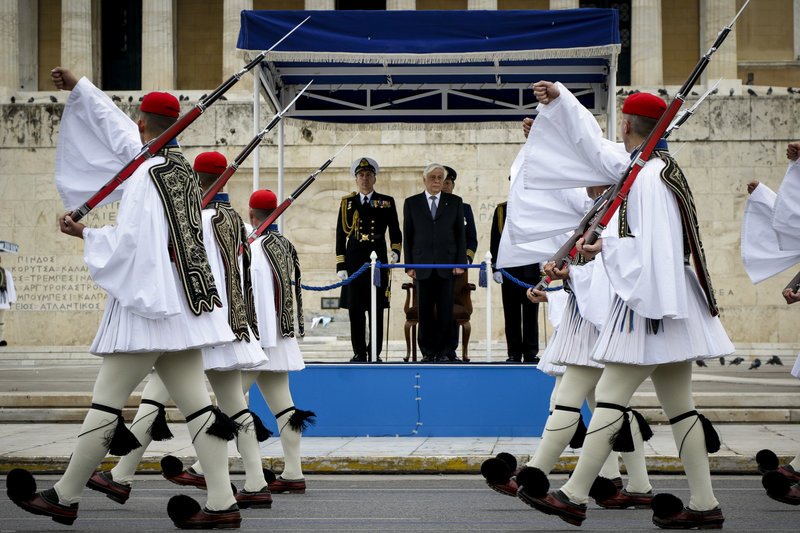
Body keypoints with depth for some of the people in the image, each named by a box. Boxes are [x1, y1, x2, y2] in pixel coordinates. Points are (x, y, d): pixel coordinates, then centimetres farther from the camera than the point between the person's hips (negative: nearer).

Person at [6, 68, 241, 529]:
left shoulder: (145, 176, -13)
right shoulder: (179, 164, 12)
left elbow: (127, 243, -18)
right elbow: (117, 127, 25)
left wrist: (84, 234, -2)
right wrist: (79, 88, 34)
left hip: (147, 304, -8)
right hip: (183, 302, 8)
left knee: (106, 403, 0)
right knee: (195, 402, 3)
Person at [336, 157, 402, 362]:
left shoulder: (387, 202, 9)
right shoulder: (347, 202, 10)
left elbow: (395, 232, 10)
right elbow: (340, 236, 8)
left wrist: (395, 252, -9)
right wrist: (340, 266, 1)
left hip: (378, 261, 0)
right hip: (354, 262, 1)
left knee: (377, 309, -1)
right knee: (355, 309, 0)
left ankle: (375, 353, 5)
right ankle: (359, 353, 7)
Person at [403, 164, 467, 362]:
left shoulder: (455, 202, 9)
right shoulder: (411, 203, 8)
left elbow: (460, 234, 7)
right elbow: (407, 236, 7)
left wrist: (460, 263, -1)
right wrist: (409, 265, 0)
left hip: (447, 265, 0)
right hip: (422, 265, 0)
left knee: (445, 311, -1)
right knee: (425, 311, 1)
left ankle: (443, 351, 6)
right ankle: (427, 351, 7)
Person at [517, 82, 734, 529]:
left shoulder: (649, 178, -17)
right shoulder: (644, 167, 12)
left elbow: (651, 250, -23)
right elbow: (594, 145, 25)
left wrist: (604, 245, -11)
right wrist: (560, 100, 28)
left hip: (649, 301, -10)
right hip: (662, 303, 10)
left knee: (610, 398, -6)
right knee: (678, 404, 8)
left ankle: (574, 496, -2)